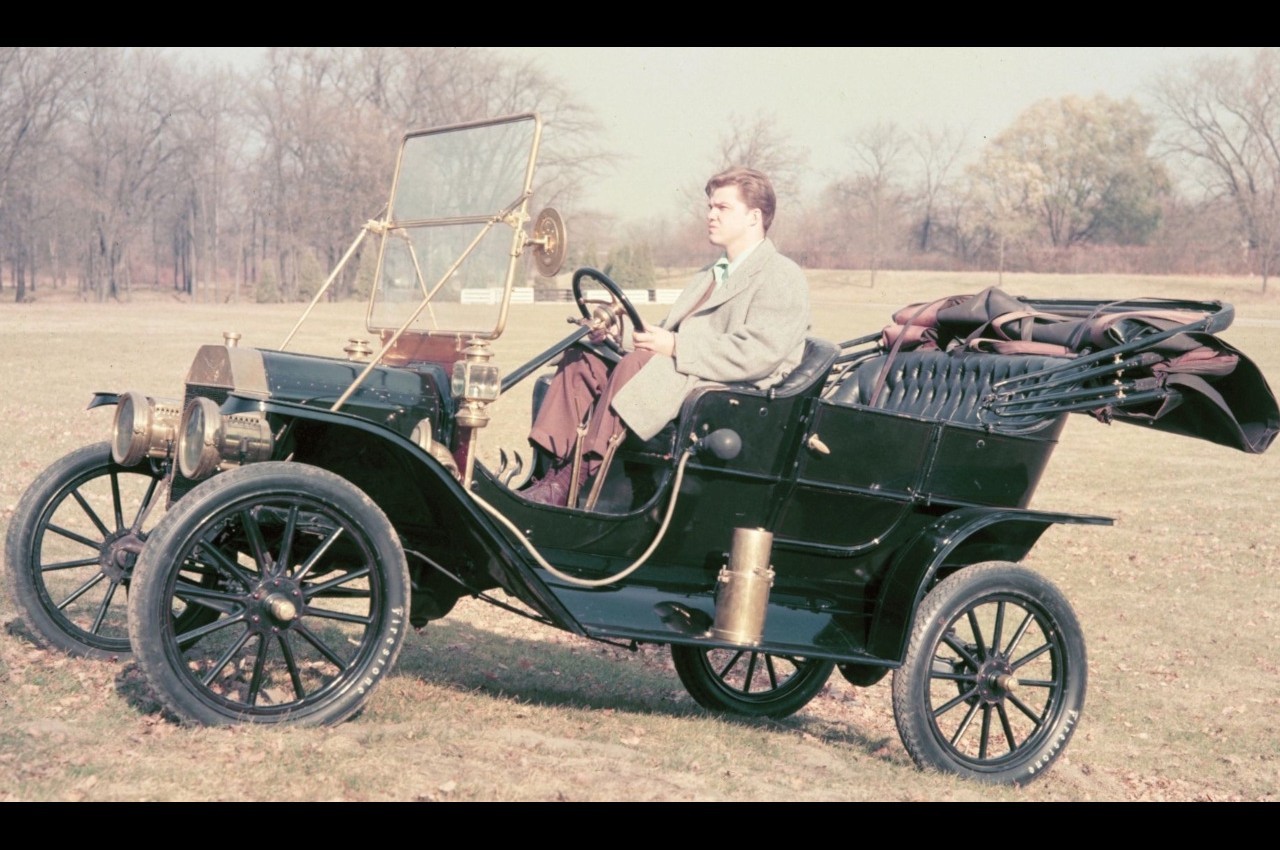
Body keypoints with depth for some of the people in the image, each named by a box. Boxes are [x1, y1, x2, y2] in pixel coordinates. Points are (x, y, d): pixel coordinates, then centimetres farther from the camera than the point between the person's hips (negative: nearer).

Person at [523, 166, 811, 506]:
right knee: (582, 358, -7)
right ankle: (552, 475, -21)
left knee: (637, 365, -33)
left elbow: (759, 354, -17)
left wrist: (675, 346, -19)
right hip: (674, 377, 9)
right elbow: (671, 332, 22)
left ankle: (569, 485, -33)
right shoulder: (708, 277, 30)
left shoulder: (782, 277, -2)